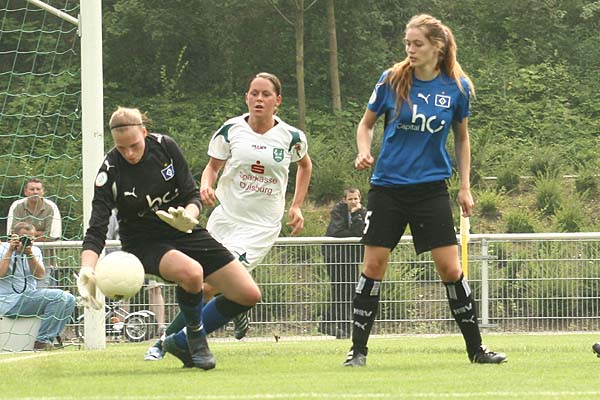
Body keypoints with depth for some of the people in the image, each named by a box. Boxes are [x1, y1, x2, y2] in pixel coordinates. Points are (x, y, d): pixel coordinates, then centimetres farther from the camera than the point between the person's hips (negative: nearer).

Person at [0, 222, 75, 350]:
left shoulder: (35, 251, 16)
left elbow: (39, 276, -1)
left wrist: (30, 254, -13)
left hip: (31, 296, 7)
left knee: (69, 299, -7)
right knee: (58, 296, -24)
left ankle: (48, 339, -5)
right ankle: (42, 341, -23)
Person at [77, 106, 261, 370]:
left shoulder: (165, 146, -11)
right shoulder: (109, 172, -20)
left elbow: (192, 195, -5)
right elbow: (96, 231, -22)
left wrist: (189, 215, -29)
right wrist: (86, 272, -39)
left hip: (181, 231, 5)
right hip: (143, 242, -5)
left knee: (248, 294, -4)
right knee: (191, 271, -39)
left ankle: (182, 343, 11)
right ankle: (196, 340, -12)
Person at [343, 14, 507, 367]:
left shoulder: (457, 87, -2)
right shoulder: (392, 80, -4)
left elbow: (462, 137, 12)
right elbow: (367, 123, 9)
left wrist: (465, 187, 8)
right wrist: (364, 152, -11)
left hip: (431, 188, 0)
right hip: (388, 187, 0)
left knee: (450, 269, -3)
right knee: (374, 265, -2)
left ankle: (476, 348, 9)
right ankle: (359, 350, 7)